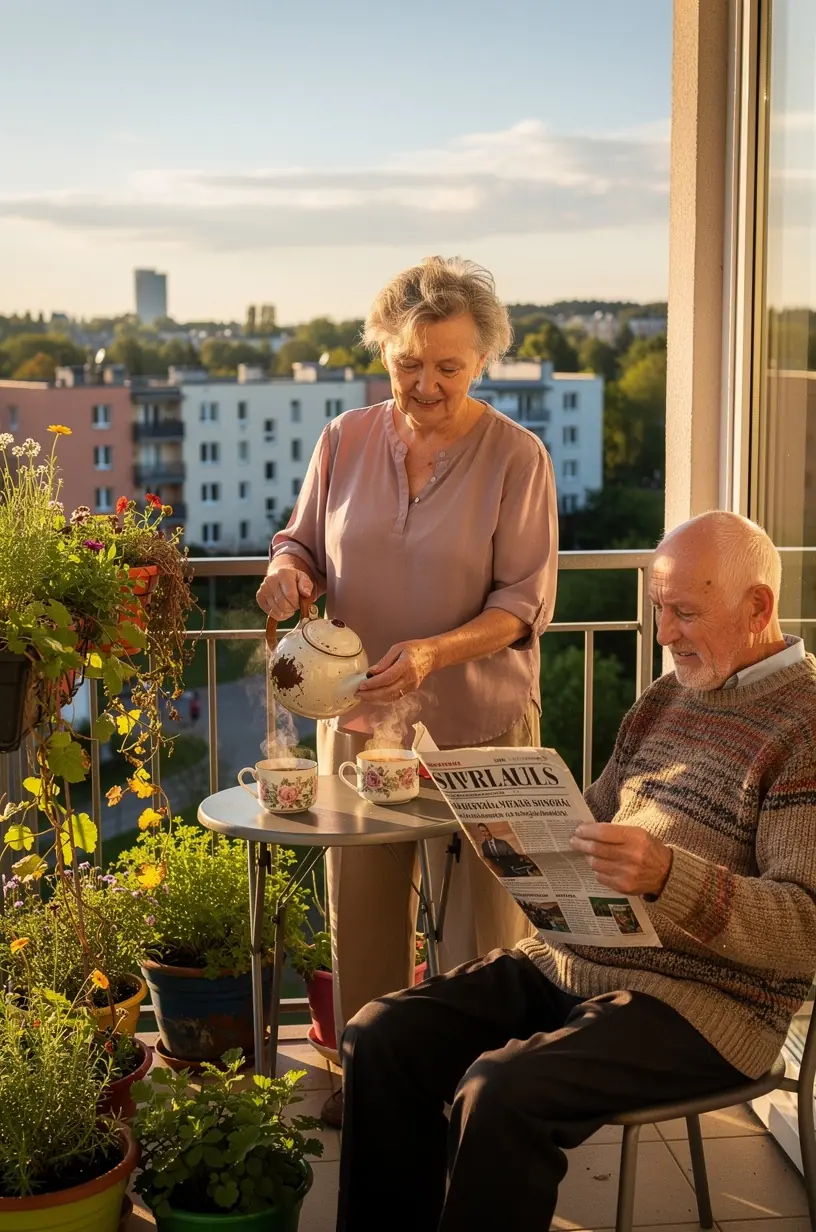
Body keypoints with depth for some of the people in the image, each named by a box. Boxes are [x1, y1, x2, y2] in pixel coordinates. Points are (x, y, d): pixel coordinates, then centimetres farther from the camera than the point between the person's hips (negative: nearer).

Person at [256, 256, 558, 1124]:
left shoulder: (516, 457, -8)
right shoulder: (346, 441, 1)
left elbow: (525, 603, -11)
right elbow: (303, 540, 13)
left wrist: (436, 652, -26)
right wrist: (288, 571, -12)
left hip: (480, 723, -3)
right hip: (360, 714, 3)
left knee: (483, 909, 6)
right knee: (362, 907, 12)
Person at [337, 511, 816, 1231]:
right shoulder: (666, 698, 15)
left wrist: (669, 877, -31)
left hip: (702, 997, -8)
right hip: (573, 956, 8)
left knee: (500, 1091, -29)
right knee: (383, 1036, -8)